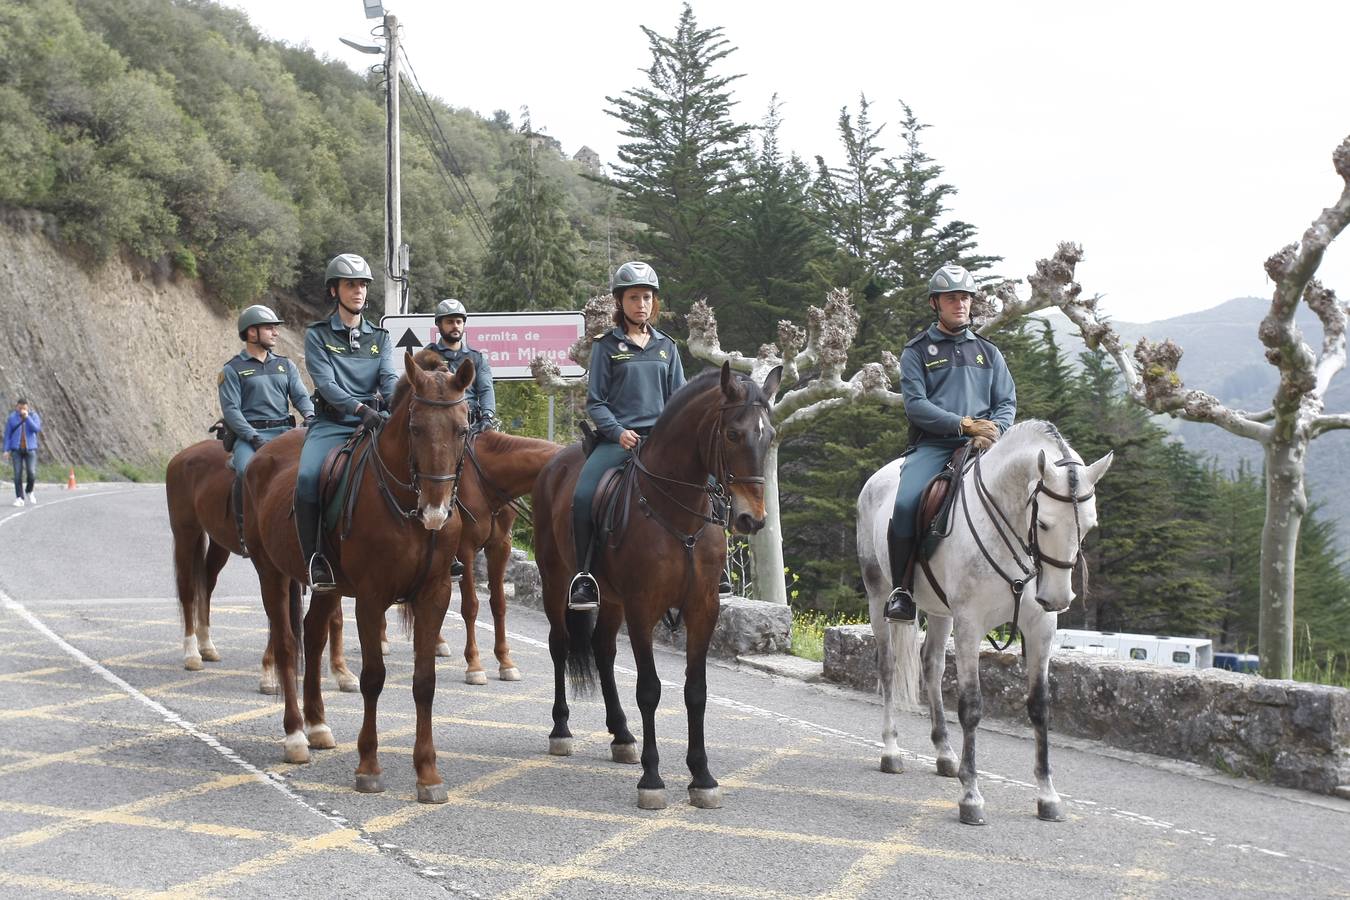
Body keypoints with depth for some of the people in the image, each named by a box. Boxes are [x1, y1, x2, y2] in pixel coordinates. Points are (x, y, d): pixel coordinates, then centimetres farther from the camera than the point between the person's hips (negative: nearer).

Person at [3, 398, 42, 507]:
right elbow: (7, 434, 3)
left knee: (32, 473, -11)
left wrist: (27, 417, -20)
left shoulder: (33, 416, 0)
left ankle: (29, 491, 16)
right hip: (16, 449, 0)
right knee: (18, 474, -6)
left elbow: (37, 429, -16)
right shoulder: (12, 418, 1)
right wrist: (6, 450, -4)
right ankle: (19, 498, 1)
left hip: (30, 449, 0)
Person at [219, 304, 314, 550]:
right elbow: (231, 410, -3)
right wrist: (254, 438, -16)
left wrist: (310, 416, -12)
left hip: (285, 431, 4)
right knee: (248, 471, -34)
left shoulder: (285, 365, 22)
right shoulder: (232, 370, 7)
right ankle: (244, 531, -22)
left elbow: (300, 395, 12)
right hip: (249, 434, -4)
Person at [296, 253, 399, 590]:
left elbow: (390, 379, 1)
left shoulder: (380, 338, 17)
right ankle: (315, 560, -21)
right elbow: (325, 383, -8)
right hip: (330, 424, -3)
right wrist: (360, 409, -24)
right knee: (308, 476, -30)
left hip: (373, 423, 3)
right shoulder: (318, 335, 6)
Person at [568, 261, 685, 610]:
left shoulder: (666, 347, 16)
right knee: (583, 496, -27)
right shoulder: (606, 345, 6)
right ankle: (585, 576, -14)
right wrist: (618, 432, -14)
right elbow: (595, 402, 3)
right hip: (617, 437, -3)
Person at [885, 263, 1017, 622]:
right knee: (906, 503, -29)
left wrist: (994, 429, -7)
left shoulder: (989, 353, 23)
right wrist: (965, 424, -14)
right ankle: (901, 589, -14)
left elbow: (1008, 403, 17)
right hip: (932, 446, -2)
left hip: (982, 447, 3)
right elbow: (915, 405, -2)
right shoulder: (916, 352, 11)